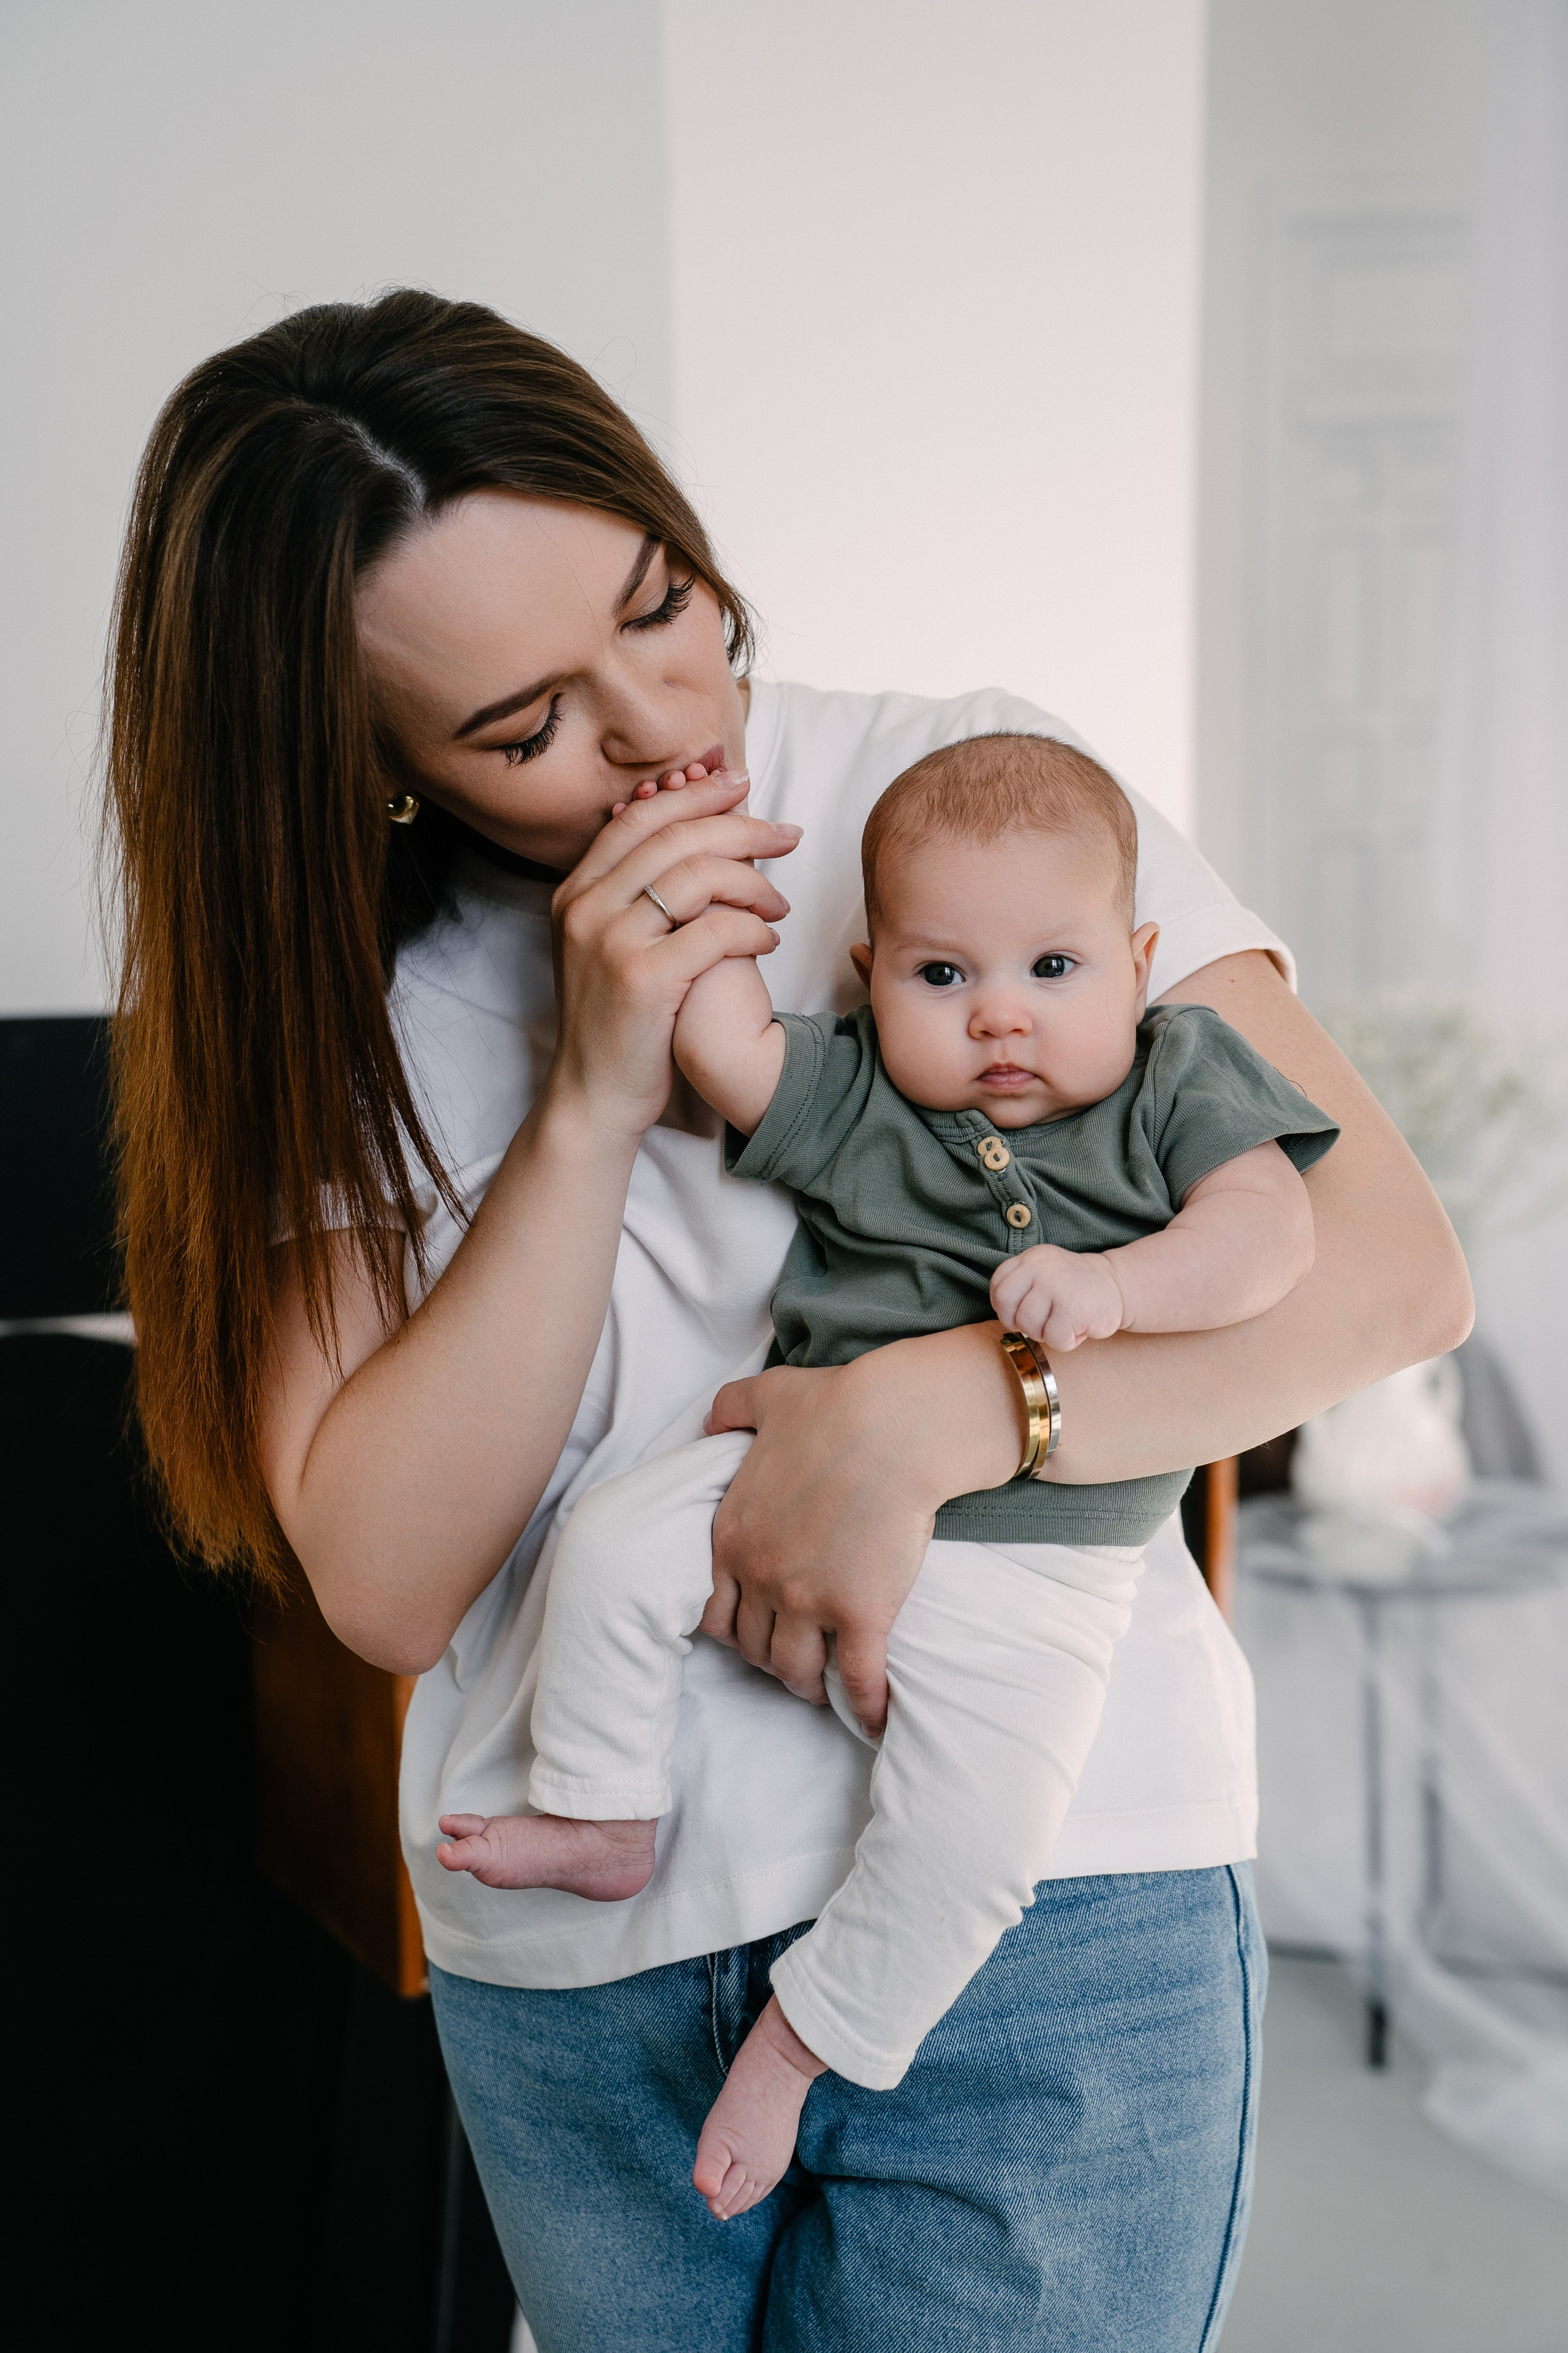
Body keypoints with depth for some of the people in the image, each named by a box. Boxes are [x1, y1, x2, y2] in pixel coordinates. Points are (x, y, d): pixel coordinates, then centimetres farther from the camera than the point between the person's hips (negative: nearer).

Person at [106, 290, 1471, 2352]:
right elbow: (386, 1584, -10)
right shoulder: (354, 1002, 1)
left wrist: (917, 1412, -24)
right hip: (559, 1971, 3)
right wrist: (591, 1099, -18)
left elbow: (1391, 1261, -12)